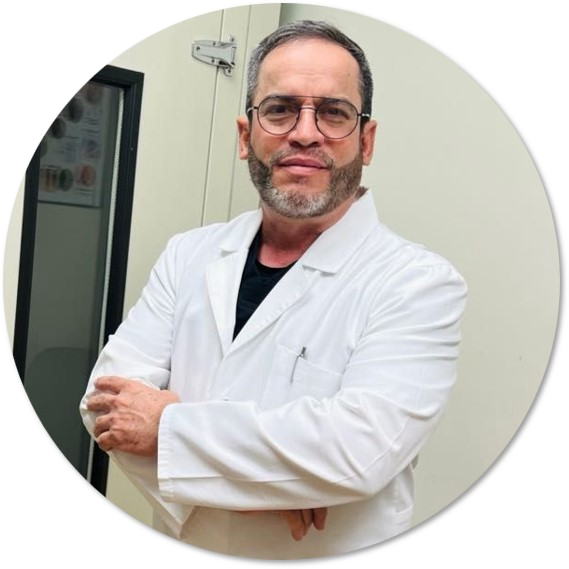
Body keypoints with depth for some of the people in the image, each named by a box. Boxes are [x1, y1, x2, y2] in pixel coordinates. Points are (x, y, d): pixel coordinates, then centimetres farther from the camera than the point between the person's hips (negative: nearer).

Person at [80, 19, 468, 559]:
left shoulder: (420, 283, -17)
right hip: (177, 544, 4)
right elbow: (110, 398, -9)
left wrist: (168, 426, -21)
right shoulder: (189, 255, -3)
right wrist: (250, 474, -23)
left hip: (327, 553, -3)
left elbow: (361, 446, -29)